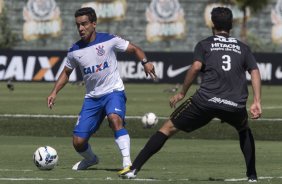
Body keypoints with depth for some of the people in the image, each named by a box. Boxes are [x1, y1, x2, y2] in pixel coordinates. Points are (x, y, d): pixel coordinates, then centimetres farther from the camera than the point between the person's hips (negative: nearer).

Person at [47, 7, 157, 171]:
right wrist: (54, 92, 7)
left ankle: (127, 162, -36)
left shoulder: (109, 40, -9)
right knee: (78, 141, -2)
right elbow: (66, 72, 18)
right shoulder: (75, 51, 1)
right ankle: (90, 159, 32)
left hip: (114, 92, -4)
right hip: (92, 97, 4)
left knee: (115, 119, -37)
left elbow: (134, 49, 1)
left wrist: (145, 62, -18)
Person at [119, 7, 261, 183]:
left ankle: (134, 169, 1)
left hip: (206, 100, -2)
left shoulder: (204, 44, 14)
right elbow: (255, 71, 7)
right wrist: (257, 102, 2)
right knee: (244, 130, 36)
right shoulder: (243, 48, 21)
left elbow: (196, 67, -4)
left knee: (168, 128, 8)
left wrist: (182, 93, 4)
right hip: (235, 105, 2)